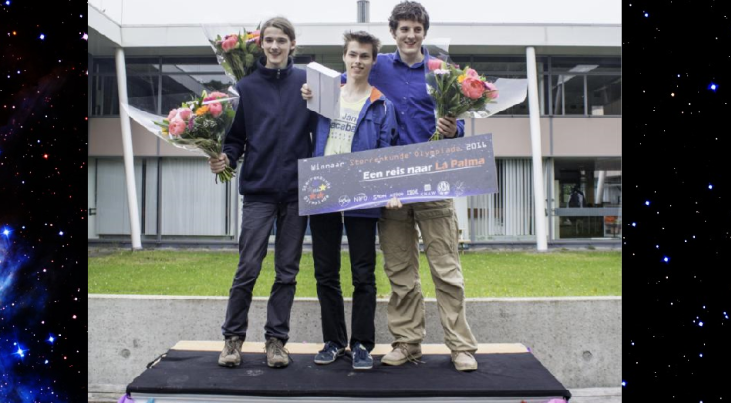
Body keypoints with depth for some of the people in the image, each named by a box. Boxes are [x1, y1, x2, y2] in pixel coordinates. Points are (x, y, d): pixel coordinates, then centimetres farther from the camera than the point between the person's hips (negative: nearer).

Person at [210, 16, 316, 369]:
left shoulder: (307, 82, 5)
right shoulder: (247, 86, 5)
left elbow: (319, 130, 8)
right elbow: (236, 136, 6)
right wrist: (226, 158, -10)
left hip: (296, 190, 1)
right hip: (258, 189, -1)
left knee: (287, 270, 7)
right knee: (248, 268, -1)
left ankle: (276, 339, 18)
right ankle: (233, 337, 15)